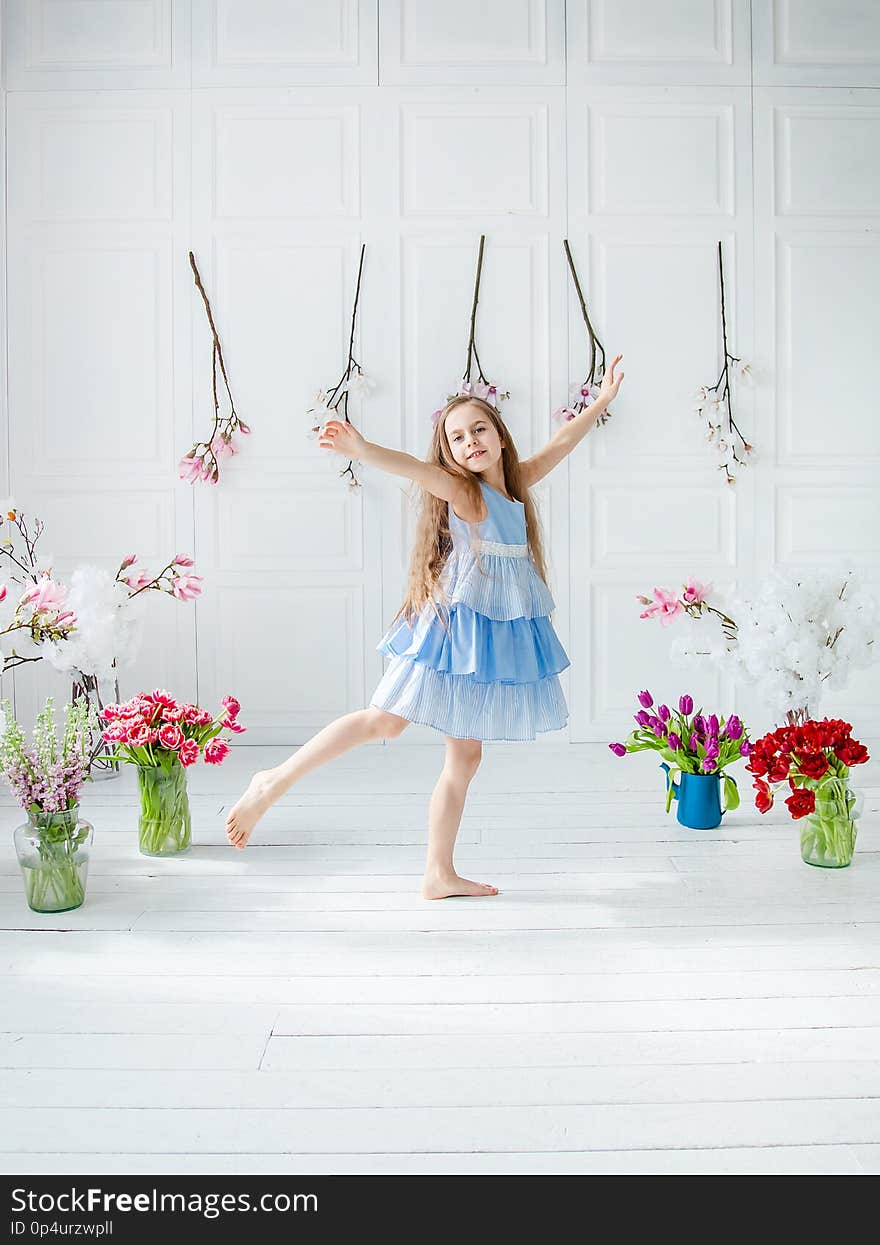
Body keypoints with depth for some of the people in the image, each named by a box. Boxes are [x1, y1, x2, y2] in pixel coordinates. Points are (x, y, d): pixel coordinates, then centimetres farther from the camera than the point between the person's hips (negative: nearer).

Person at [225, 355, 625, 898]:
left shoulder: (516, 486, 11)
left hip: (496, 634, 7)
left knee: (465, 756, 8)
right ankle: (274, 782, 1)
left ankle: (440, 874, 16)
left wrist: (603, 400, 31)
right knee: (387, 720, -11)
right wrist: (361, 449, -45)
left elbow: (560, 443, 24)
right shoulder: (462, 492, -8)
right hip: (456, 625, -7)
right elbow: (412, 466, -27)